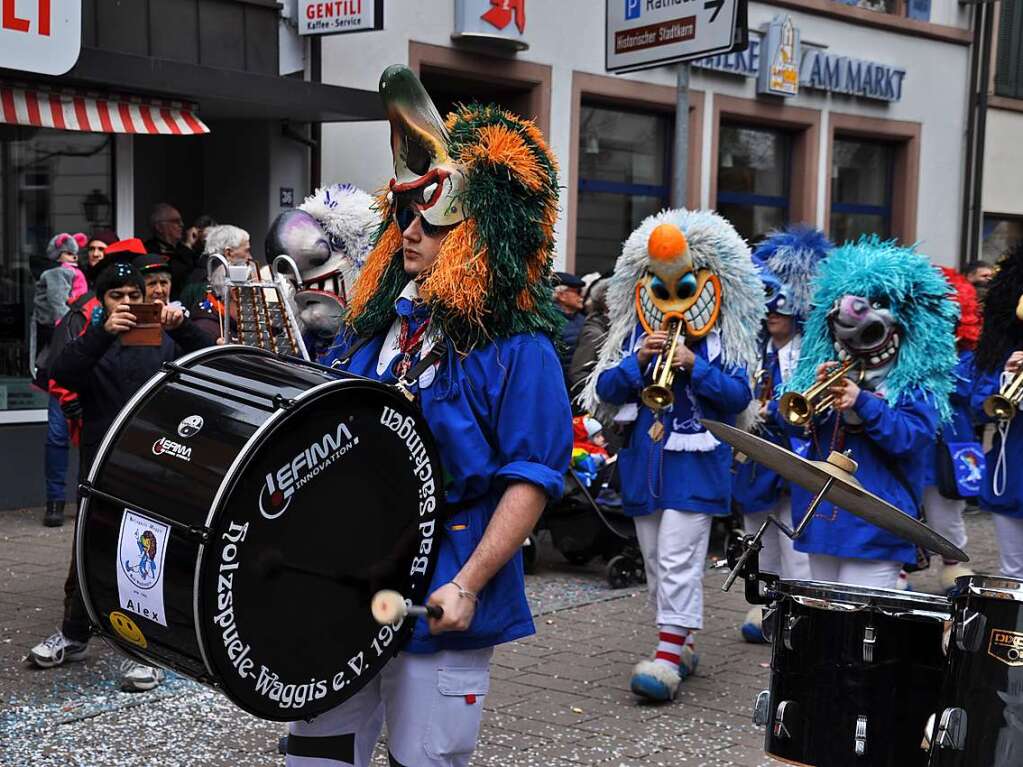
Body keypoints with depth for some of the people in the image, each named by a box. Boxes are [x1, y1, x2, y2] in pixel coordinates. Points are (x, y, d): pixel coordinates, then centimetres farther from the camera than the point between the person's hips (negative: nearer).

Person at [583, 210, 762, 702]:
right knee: (655, 561, 13)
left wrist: (695, 365, -21)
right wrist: (639, 360, -16)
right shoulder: (635, 338, 7)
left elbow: (739, 396, -11)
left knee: (679, 560, -10)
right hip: (643, 464, 5)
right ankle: (682, 643, 26)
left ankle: (669, 653, -9)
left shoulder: (720, 343, -2)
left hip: (694, 465, -5)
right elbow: (606, 390, -1)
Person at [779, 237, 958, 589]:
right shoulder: (828, 365, 10)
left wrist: (863, 402, -26)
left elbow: (912, 438, -16)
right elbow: (796, 425, 3)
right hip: (821, 515, 6)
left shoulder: (916, 379, -3)